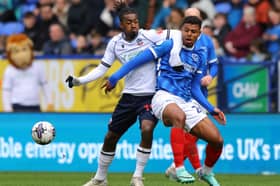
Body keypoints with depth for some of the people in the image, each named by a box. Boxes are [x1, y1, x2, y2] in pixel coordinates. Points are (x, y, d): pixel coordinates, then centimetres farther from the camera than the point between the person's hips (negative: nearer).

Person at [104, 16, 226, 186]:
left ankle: (206, 172, 28)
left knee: (217, 140, -4)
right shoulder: (170, 45, -1)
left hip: (187, 102, 6)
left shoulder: (200, 56, 14)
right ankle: (179, 169, -43)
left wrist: (212, 109, 11)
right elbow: (139, 60, -1)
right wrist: (115, 78, -2)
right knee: (179, 116, -43)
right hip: (165, 97, -6)